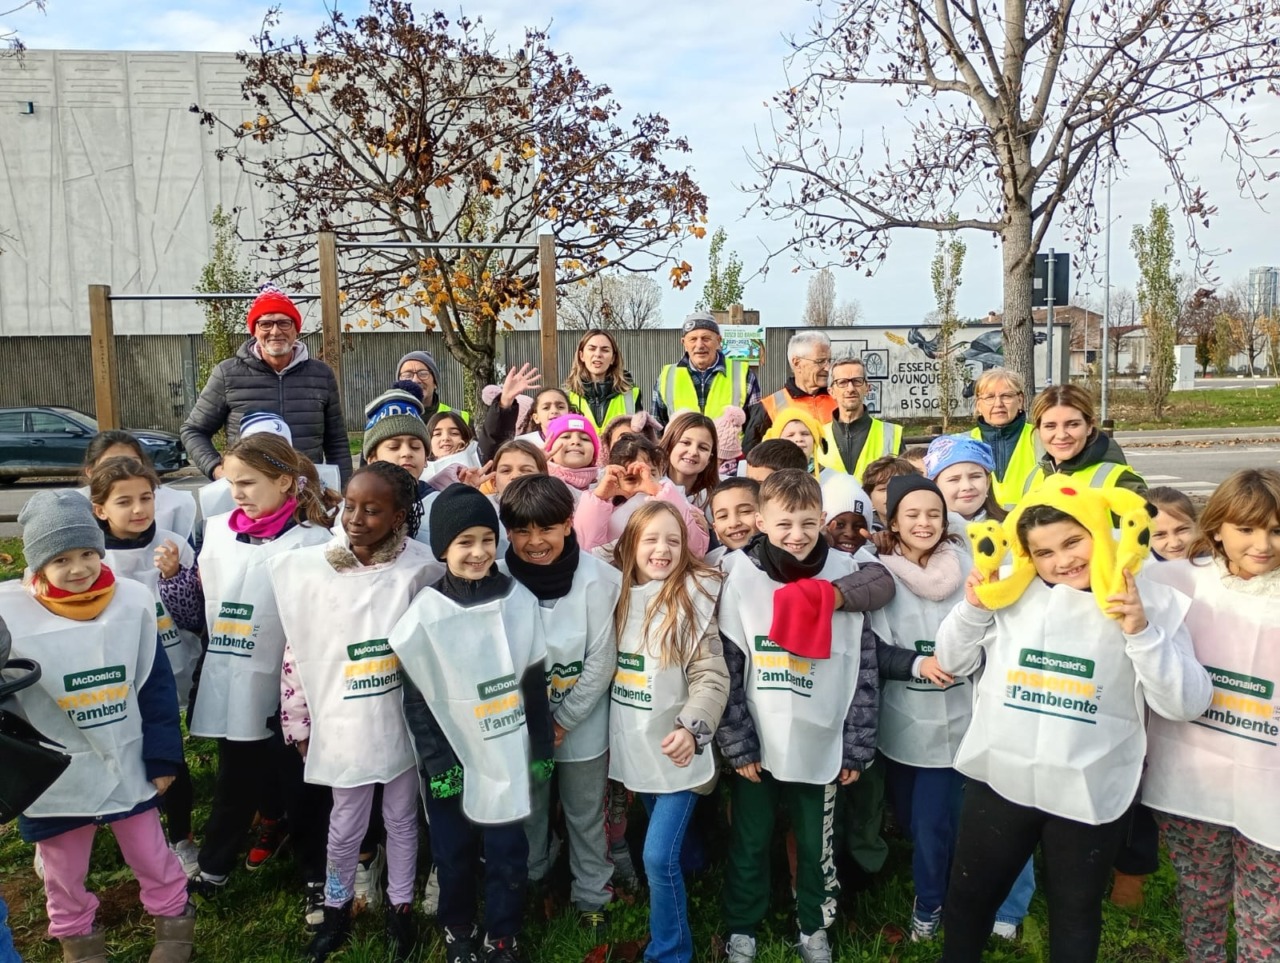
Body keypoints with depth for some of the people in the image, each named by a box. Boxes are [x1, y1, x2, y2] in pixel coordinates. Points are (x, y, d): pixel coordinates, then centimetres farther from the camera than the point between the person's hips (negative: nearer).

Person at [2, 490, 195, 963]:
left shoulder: (133, 601, -12)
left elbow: (157, 686, -4)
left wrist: (163, 759, -2)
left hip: (127, 766, 1)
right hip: (55, 777, 0)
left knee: (152, 856, 20)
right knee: (65, 873, 23)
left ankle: (173, 921, 43)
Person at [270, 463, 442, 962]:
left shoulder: (420, 570, -13)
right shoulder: (308, 569, -10)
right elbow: (295, 652, -2)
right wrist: (299, 723, 3)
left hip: (402, 721, 0)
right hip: (344, 723, 0)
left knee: (402, 819, 18)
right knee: (345, 825, 17)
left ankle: (400, 908, 40)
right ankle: (337, 908, 42)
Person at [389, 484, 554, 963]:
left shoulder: (520, 600, -5)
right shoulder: (426, 612, -10)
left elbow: (534, 681, 3)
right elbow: (417, 698, -6)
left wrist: (542, 749, 5)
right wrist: (437, 761, -10)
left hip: (507, 754, 1)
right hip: (452, 758, -1)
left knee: (508, 854, 7)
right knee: (454, 854, 13)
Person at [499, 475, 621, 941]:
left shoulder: (594, 577, -20)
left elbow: (601, 660, -14)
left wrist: (563, 719, -12)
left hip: (582, 723, -1)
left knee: (585, 816, 16)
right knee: (527, 811, 23)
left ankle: (591, 895, 38)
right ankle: (527, 882, 48)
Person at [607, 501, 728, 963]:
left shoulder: (693, 599, -12)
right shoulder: (617, 595, 1)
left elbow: (712, 677, -17)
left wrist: (692, 727, -28)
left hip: (676, 752, -5)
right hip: (634, 749, 5)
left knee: (660, 856, -8)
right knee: (669, 849, 20)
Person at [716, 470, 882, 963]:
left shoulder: (845, 577, -6)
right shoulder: (740, 576, -9)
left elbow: (863, 671, -2)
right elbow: (725, 668, -7)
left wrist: (857, 747, -1)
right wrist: (737, 743, -9)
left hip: (820, 744, 1)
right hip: (756, 744, 0)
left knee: (816, 845, 16)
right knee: (749, 843, 14)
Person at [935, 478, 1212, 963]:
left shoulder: (1152, 602, -7)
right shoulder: (1012, 593, -4)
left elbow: (1186, 703, -11)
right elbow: (954, 663, 4)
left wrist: (1142, 633, -23)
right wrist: (973, 608, -11)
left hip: (1089, 793, -1)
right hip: (1000, 779, 1)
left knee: (1076, 913, 22)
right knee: (968, 896, 18)